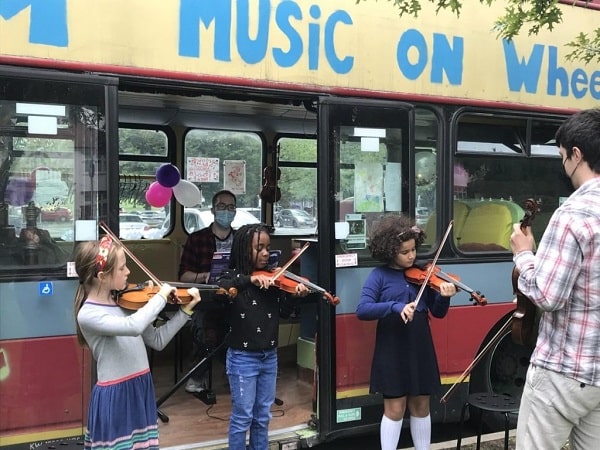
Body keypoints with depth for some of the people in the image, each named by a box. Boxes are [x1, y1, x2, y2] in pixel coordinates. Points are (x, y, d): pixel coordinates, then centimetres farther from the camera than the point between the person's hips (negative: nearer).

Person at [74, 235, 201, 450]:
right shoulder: (88, 314, -16)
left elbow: (157, 341, 10)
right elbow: (134, 327, -33)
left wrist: (185, 310, 2)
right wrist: (161, 296, -20)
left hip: (142, 389, 7)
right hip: (115, 397, -7)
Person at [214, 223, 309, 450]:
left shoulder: (272, 279, 2)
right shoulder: (233, 277, -9)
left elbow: (285, 311, -1)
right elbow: (217, 291, -30)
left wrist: (297, 296, -20)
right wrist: (249, 280, -39)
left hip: (269, 357, 5)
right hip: (243, 358, -4)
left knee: (263, 416, 16)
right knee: (242, 417, 5)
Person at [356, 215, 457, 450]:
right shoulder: (379, 275, -6)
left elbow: (438, 313, 5)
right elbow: (362, 310, -18)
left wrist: (444, 297, -16)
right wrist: (395, 306, -30)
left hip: (420, 348, 4)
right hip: (392, 350, -3)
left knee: (420, 406, 13)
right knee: (395, 408, 3)